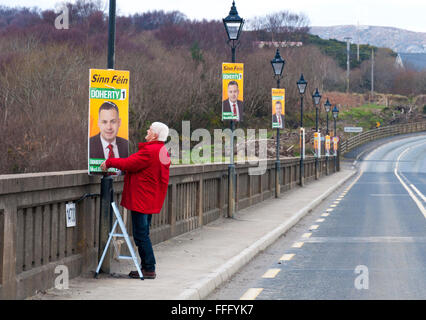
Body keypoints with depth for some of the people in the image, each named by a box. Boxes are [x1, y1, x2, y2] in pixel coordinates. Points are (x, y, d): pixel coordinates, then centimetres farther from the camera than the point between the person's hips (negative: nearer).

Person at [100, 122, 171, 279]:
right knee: (143, 234, 16)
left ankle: (149, 269, -3)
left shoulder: (149, 151, -18)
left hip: (141, 200, -10)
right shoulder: (162, 151, 14)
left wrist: (109, 162, -3)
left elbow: (128, 164, -17)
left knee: (141, 235, -5)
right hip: (151, 200, 10)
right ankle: (147, 267, 19)